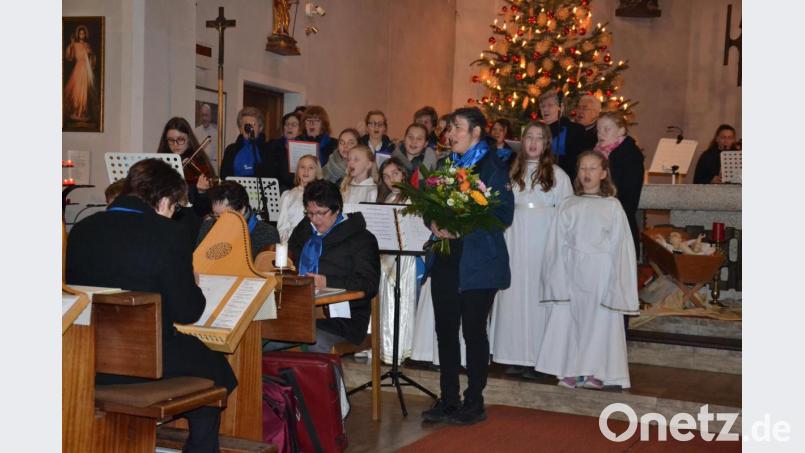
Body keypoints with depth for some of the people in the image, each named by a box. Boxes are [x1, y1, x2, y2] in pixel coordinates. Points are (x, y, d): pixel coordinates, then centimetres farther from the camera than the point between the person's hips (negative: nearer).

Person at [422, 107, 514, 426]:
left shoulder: (493, 167, -5)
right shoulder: (448, 164, 15)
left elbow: (503, 215, -12)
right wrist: (434, 224, -6)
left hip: (478, 264, -6)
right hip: (446, 260, 6)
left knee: (474, 331, 0)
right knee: (445, 330, 8)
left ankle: (474, 403, 11)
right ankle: (448, 399, 18)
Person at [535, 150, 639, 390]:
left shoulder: (612, 206, 4)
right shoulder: (568, 206, 9)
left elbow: (620, 246, 1)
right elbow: (557, 246, 6)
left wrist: (616, 283, -7)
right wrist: (558, 279, -4)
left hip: (601, 273, -2)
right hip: (572, 273, 2)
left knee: (599, 321, 0)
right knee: (569, 319, 1)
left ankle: (594, 372, 9)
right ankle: (571, 371, 9)